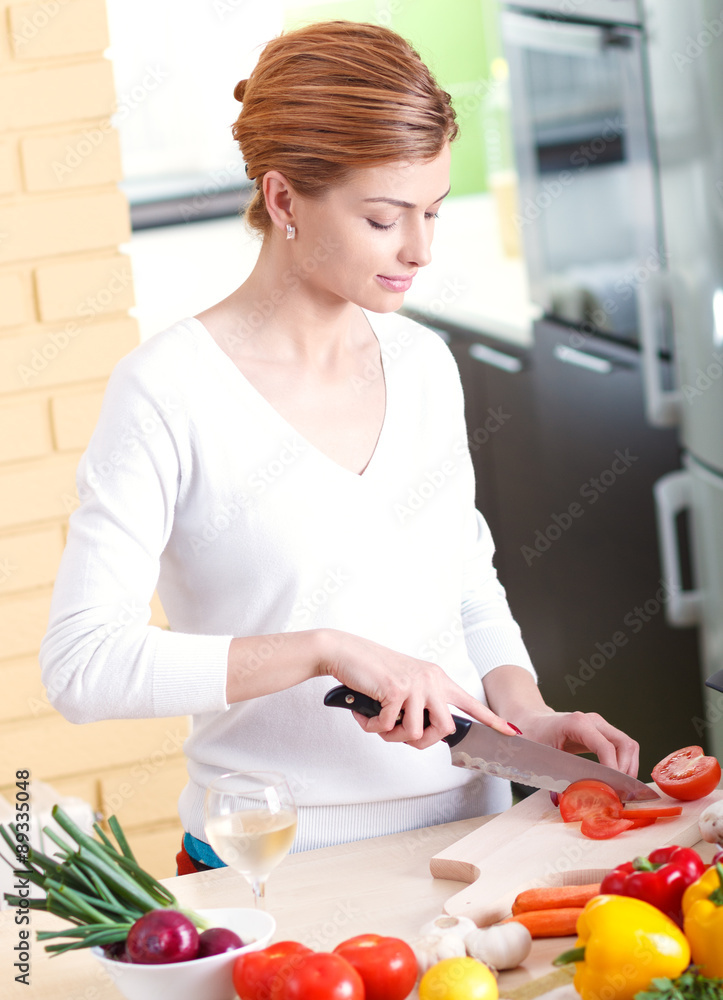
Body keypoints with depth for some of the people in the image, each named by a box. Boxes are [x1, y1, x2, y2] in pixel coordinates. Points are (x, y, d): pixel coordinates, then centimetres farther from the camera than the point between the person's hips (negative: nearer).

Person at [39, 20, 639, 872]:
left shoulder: (424, 364, 10)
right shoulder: (169, 392, -9)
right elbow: (79, 663, -16)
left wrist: (528, 714, 3)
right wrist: (326, 651, -20)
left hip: (469, 827, 5)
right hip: (280, 863, -5)